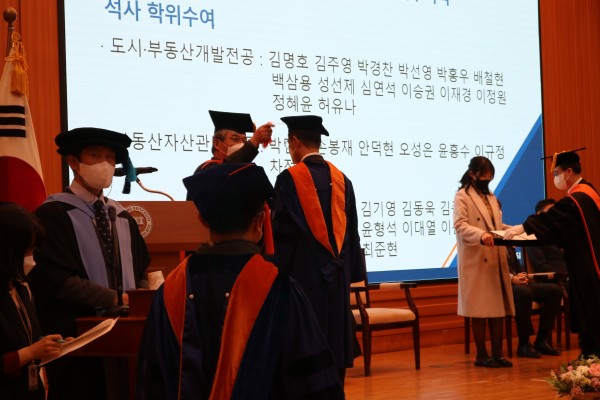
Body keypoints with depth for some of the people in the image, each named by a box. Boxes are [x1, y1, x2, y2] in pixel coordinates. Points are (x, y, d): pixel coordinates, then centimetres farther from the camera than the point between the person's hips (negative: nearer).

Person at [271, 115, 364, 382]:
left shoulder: (289, 179, -10)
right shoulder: (341, 179, 7)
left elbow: (281, 230, -11)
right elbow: (351, 230, 10)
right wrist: (349, 272, 16)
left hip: (303, 271, -5)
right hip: (336, 271, 5)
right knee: (334, 338, 11)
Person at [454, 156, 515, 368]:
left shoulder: (491, 197, 21)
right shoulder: (462, 196, -2)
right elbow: (460, 226, -14)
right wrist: (481, 235, -30)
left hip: (496, 260, 7)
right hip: (476, 262, -7)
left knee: (499, 308, 6)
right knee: (480, 310, -2)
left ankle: (497, 354, 12)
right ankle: (481, 355, 7)